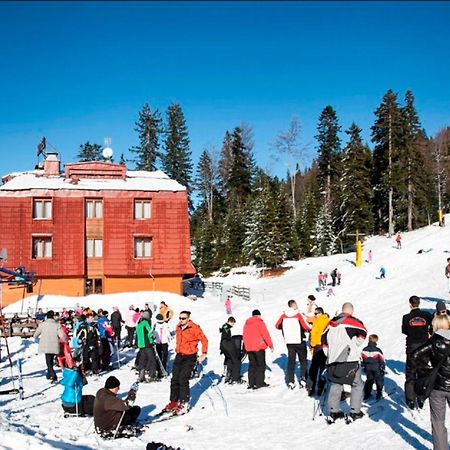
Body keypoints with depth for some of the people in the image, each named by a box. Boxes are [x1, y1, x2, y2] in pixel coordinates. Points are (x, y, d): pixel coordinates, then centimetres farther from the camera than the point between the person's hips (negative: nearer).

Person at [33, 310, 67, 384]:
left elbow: (36, 335, 6)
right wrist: (66, 340, 12)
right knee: (51, 361, 22)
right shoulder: (57, 325, -3)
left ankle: (54, 378, -17)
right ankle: (49, 375, 36)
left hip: (46, 347, -2)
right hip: (54, 347, 2)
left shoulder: (42, 324, -3)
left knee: (49, 362, -3)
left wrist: (36, 338, 30)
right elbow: (62, 335, -9)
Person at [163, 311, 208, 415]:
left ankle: (184, 403, -3)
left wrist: (203, 354, -12)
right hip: (179, 356, 6)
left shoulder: (194, 328, -13)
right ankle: (174, 402, 14)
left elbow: (204, 340, -9)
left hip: (190, 357, -6)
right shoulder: (178, 327, 6)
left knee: (183, 379, -12)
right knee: (175, 379, 4)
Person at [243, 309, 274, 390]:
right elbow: (266, 335, -10)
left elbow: (244, 336, 17)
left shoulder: (246, 323, 12)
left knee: (252, 365, 12)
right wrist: (271, 345, -3)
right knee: (261, 364, 1)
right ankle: (259, 383, -4)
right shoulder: (260, 322, -7)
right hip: (259, 347, -6)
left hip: (249, 348, 6)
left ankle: (251, 383, 10)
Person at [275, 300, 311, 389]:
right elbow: (306, 327, -15)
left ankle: (290, 381, 3)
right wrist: (311, 328, 6)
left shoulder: (284, 316, -1)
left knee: (291, 361, 8)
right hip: (299, 341, -3)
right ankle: (303, 379, 7)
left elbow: (277, 326, 9)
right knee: (303, 361, 12)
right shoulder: (299, 315, -12)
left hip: (289, 342, 3)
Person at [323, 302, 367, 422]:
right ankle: (355, 412, 8)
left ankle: (333, 411, 14)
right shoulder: (353, 321, -4)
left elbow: (324, 339, 16)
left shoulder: (331, 323, 13)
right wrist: (357, 350, -3)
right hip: (349, 360, -5)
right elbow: (363, 333, -15)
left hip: (333, 360, 5)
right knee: (357, 385, 9)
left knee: (335, 385, 14)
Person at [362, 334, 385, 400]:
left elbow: (362, 359, 4)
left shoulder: (365, 350, -3)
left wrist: (364, 367, 18)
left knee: (369, 380, 17)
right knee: (379, 380, 9)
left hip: (368, 368, 4)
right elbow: (382, 360, -9)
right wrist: (383, 368, 2)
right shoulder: (378, 350, -15)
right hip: (376, 368, -4)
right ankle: (379, 394, 11)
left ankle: (366, 394, 17)